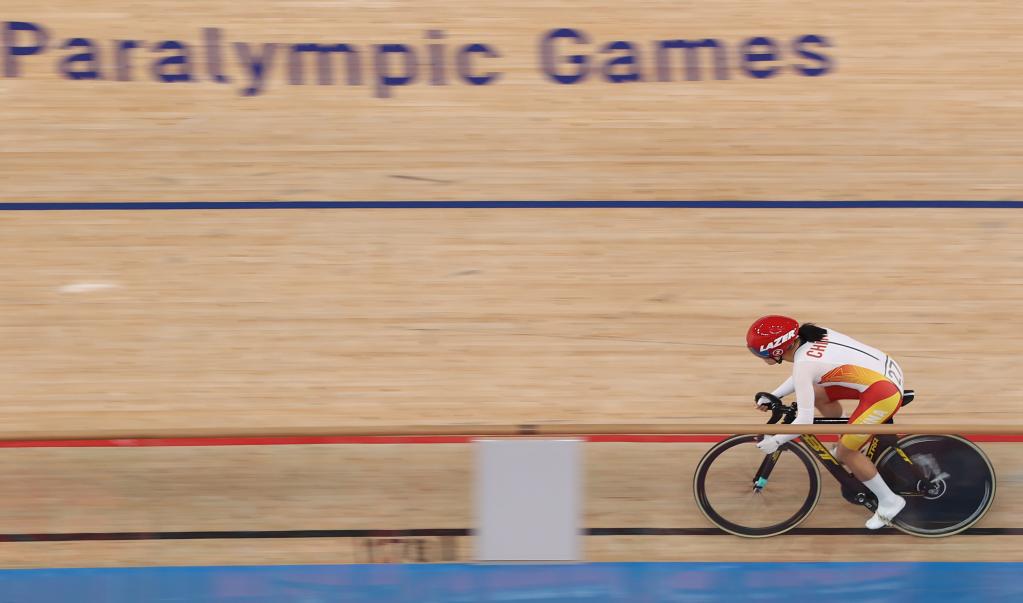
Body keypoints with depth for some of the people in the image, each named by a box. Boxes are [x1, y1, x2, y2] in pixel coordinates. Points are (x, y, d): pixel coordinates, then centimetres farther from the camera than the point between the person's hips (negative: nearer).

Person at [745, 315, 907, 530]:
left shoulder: (803, 364, -20)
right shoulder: (810, 338, 4)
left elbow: (804, 422, -19)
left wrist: (775, 441, -7)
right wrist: (773, 396, 18)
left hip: (883, 393, -9)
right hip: (887, 368, 9)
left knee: (845, 452, 0)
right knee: (818, 394, 18)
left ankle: (889, 502, 12)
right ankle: (848, 442, 35)